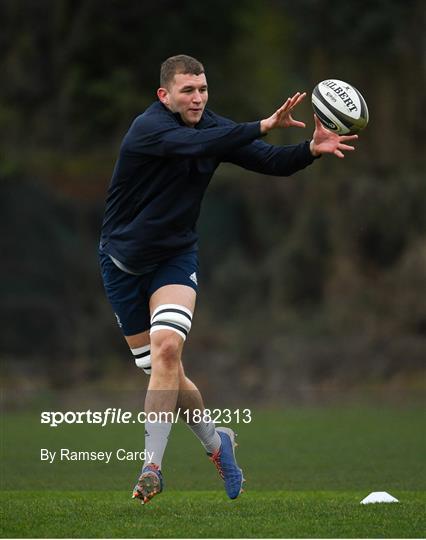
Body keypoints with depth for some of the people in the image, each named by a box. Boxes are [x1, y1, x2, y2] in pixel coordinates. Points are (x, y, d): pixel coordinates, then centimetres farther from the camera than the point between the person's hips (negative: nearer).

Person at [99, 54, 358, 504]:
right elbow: (195, 144, -41)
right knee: (164, 374, 3)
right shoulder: (148, 128, -22)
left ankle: (152, 466, -21)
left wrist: (311, 149, -27)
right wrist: (262, 127, -50)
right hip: (122, 261, -2)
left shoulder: (214, 128, -4)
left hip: (175, 257, 2)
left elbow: (273, 162, -7)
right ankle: (215, 441, 29)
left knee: (167, 347, -24)